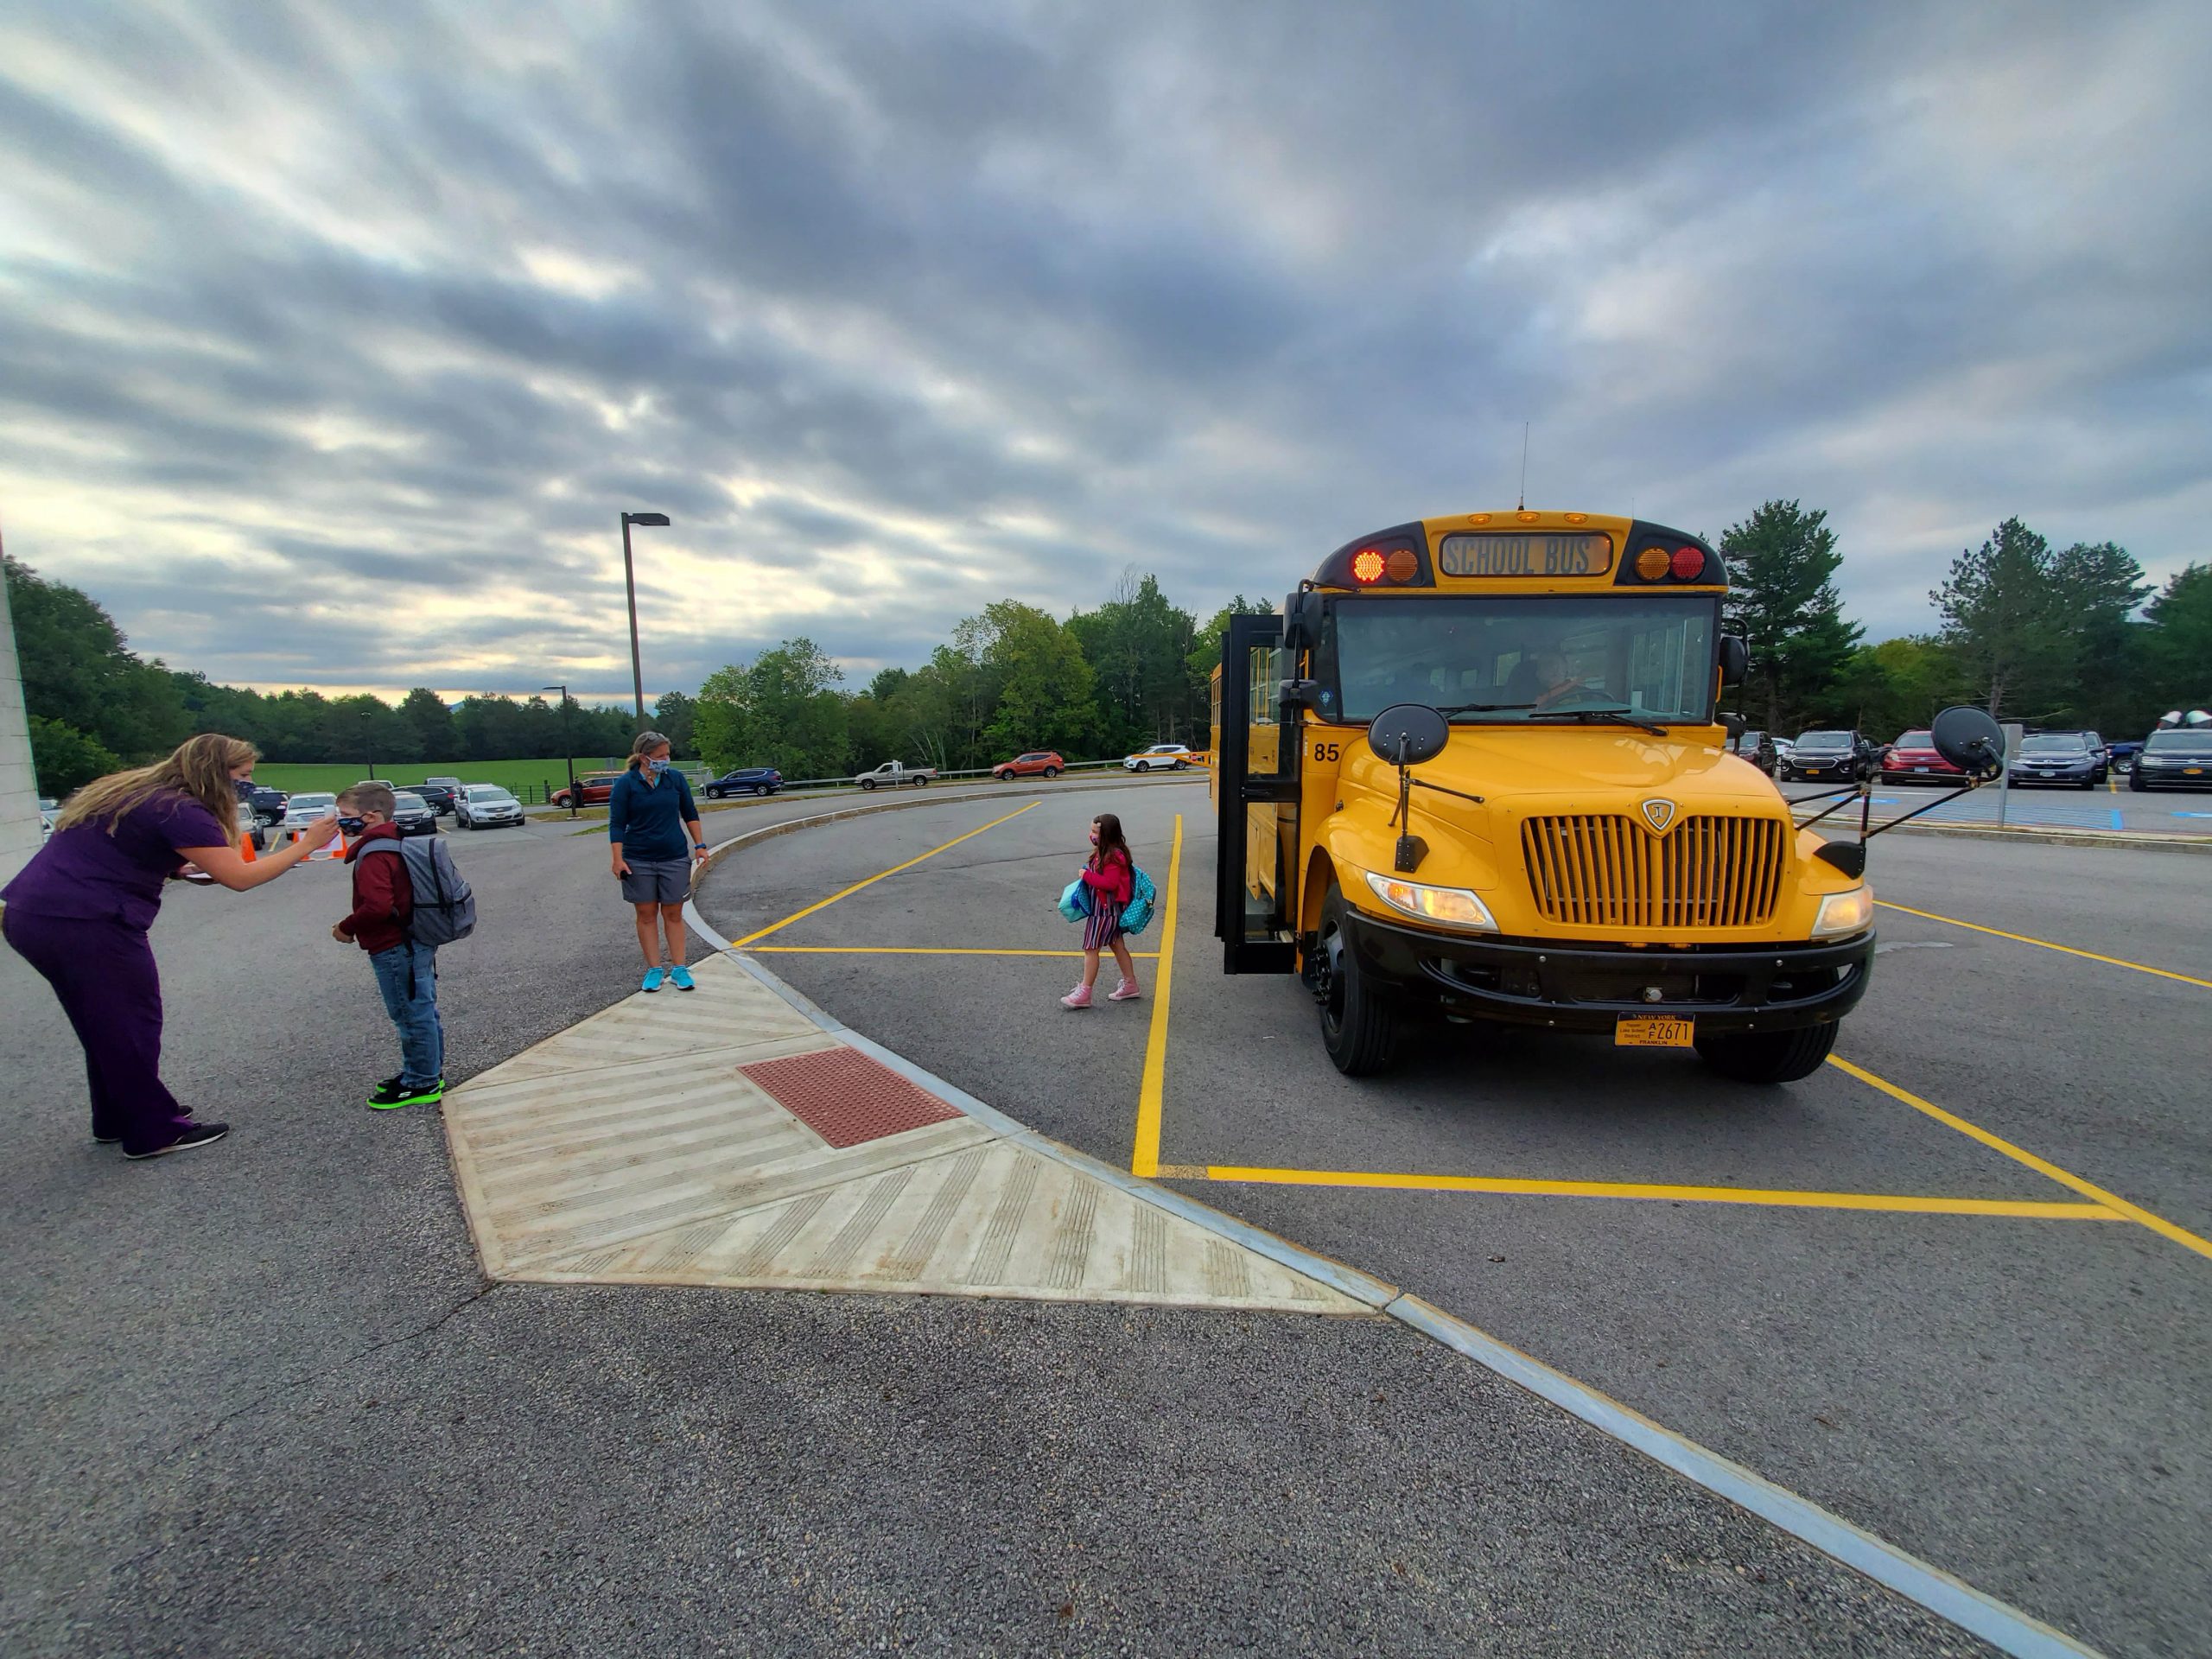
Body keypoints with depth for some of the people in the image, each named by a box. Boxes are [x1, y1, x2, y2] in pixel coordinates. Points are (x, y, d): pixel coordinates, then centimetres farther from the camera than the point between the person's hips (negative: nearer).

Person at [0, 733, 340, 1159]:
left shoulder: (137, 791, 13)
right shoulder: (180, 811, -16)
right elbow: (239, 877, -19)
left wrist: (190, 867, 9)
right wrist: (305, 845, -11)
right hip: (84, 926, -10)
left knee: (107, 1027, 20)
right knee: (132, 1027, 2)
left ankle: (116, 1121, 33)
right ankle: (156, 1133, 11)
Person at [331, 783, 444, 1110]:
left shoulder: (374, 855, -20)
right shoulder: (398, 843, 11)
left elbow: (377, 905, -30)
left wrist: (346, 928, -14)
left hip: (395, 950, -10)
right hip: (418, 942, 10)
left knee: (412, 1015, 1)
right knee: (423, 1012, 18)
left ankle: (422, 1084, 12)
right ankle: (429, 1072, 30)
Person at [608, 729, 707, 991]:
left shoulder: (676, 778, 1)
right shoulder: (625, 784, -6)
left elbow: (690, 814, 10)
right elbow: (617, 823, -5)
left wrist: (699, 845, 6)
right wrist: (618, 858, -11)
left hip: (674, 859, 1)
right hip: (639, 861, -1)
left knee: (673, 914, 5)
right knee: (647, 914, 6)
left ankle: (678, 967, 11)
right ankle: (654, 969, 14)